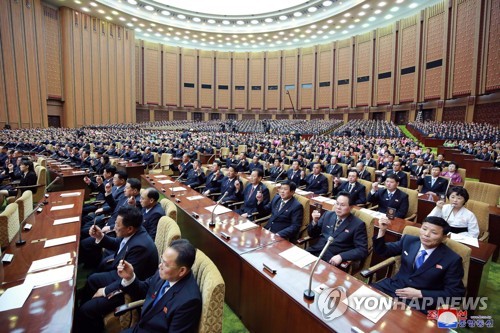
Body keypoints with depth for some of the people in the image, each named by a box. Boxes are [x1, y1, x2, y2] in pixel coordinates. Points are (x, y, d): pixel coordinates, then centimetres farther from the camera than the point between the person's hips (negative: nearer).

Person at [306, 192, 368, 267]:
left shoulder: (358, 224, -2)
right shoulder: (328, 215, 11)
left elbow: (362, 250, -8)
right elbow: (312, 234, 15)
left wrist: (341, 256, -21)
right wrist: (315, 221, -5)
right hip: (315, 251, 5)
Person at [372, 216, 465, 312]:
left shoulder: (452, 259, -9)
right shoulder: (408, 240, 1)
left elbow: (455, 293, -7)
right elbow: (382, 252, 6)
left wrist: (419, 294, -15)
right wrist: (382, 231, -12)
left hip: (419, 302, -4)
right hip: (392, 286, 4)